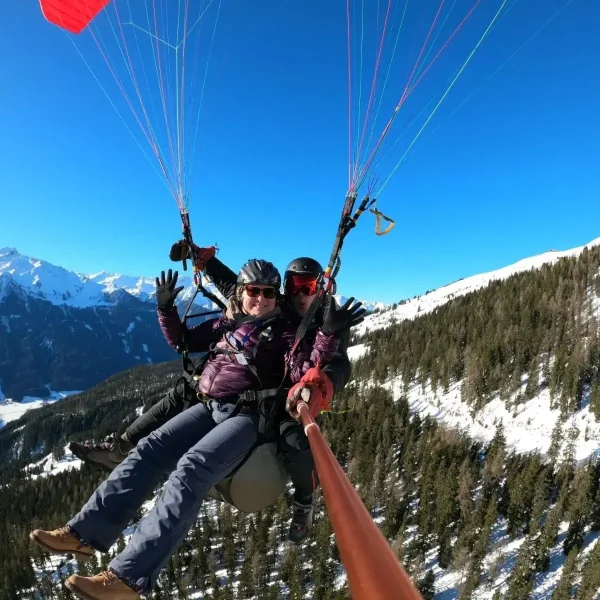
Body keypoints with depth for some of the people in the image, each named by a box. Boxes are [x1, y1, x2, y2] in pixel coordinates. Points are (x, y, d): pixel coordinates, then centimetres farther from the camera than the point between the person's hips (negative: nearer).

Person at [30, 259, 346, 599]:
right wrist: (166, 309, 10)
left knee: (192, 468, -28)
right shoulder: (227, 323, 15)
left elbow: (302, 373, -16)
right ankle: (85, 534, -4)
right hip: (210, 407, 7)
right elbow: (183, 341, 24)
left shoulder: (284, 332, 0)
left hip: (249, 416, -6)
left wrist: (329, 336, -28)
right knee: (150, 450, -10)